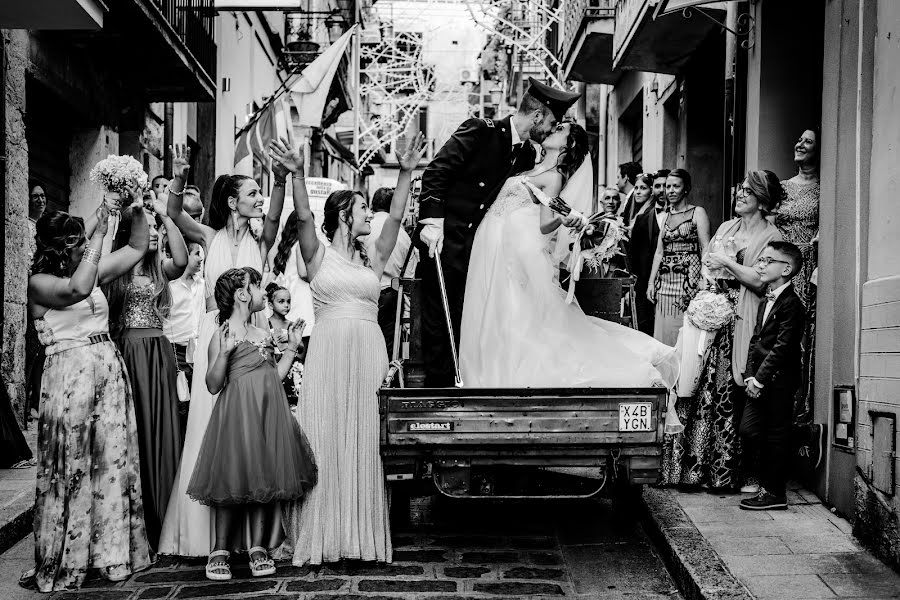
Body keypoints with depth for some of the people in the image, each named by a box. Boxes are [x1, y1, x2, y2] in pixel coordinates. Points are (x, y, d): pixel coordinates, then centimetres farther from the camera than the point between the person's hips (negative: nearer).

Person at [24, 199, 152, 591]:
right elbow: (76, 289, -26)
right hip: (68, 372, -5)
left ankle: (112, 552, 16)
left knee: (114, 460, 6)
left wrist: (137, 208, 6)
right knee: (70, 467, 3)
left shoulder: (94, 271, 13)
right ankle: (62, 563, 15)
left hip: (110, 368, 5)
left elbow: (138, 248, 20)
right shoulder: (39, 282, -5)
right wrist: (98, 237, -22)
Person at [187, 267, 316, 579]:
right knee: (234, 480, -3)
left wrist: (291, 348, 17)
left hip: (268, 413, 6)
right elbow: (213, 385, -8)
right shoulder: (223, 335, -5)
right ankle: (220, 551, 9)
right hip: (237, 413, -6)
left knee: (264, 479, 5)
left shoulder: (263, 334, 16)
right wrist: (224, 353, -22)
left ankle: (258, 548, 13)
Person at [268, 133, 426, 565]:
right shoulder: (319, 255, 6)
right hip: (329, 353, -3)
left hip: (369, 354, 3)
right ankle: (323, 539, 2)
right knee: (327, 443, -3)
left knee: (365, 445, 2)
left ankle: (363, 537, 6)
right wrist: (297, 173, -22)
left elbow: (396, 217, 9)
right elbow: (304, 217, -9)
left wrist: (406, 173, 3)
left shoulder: (373, 260, 15)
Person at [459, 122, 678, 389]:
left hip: (516, 246, -8)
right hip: (492, 245, 8)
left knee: (518, 317, -6)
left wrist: (563, 221, -28)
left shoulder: (553, 177, -5)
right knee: (492, 318, 9)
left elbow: (543, 226, -11)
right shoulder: (534, 167, 18)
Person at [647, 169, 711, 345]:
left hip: (688, 278, -6)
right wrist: (651, 282, 8)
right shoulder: (667, 216, 17)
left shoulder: (697, 212, 0)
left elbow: (706, 249, -8)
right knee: (664, 331, 4)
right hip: (665, 282, 6)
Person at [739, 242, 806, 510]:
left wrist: (760, 379, -17)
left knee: (775, 436, 0)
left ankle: (774, 493, 10)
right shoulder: (766, 302, 15)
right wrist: (750, 376, 3)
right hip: (761, 382, 8)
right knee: (748, 430, 7)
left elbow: (781, 348, -18)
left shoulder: (791, 304, -14)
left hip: (780, 381, -8)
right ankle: (770, 476, 25)